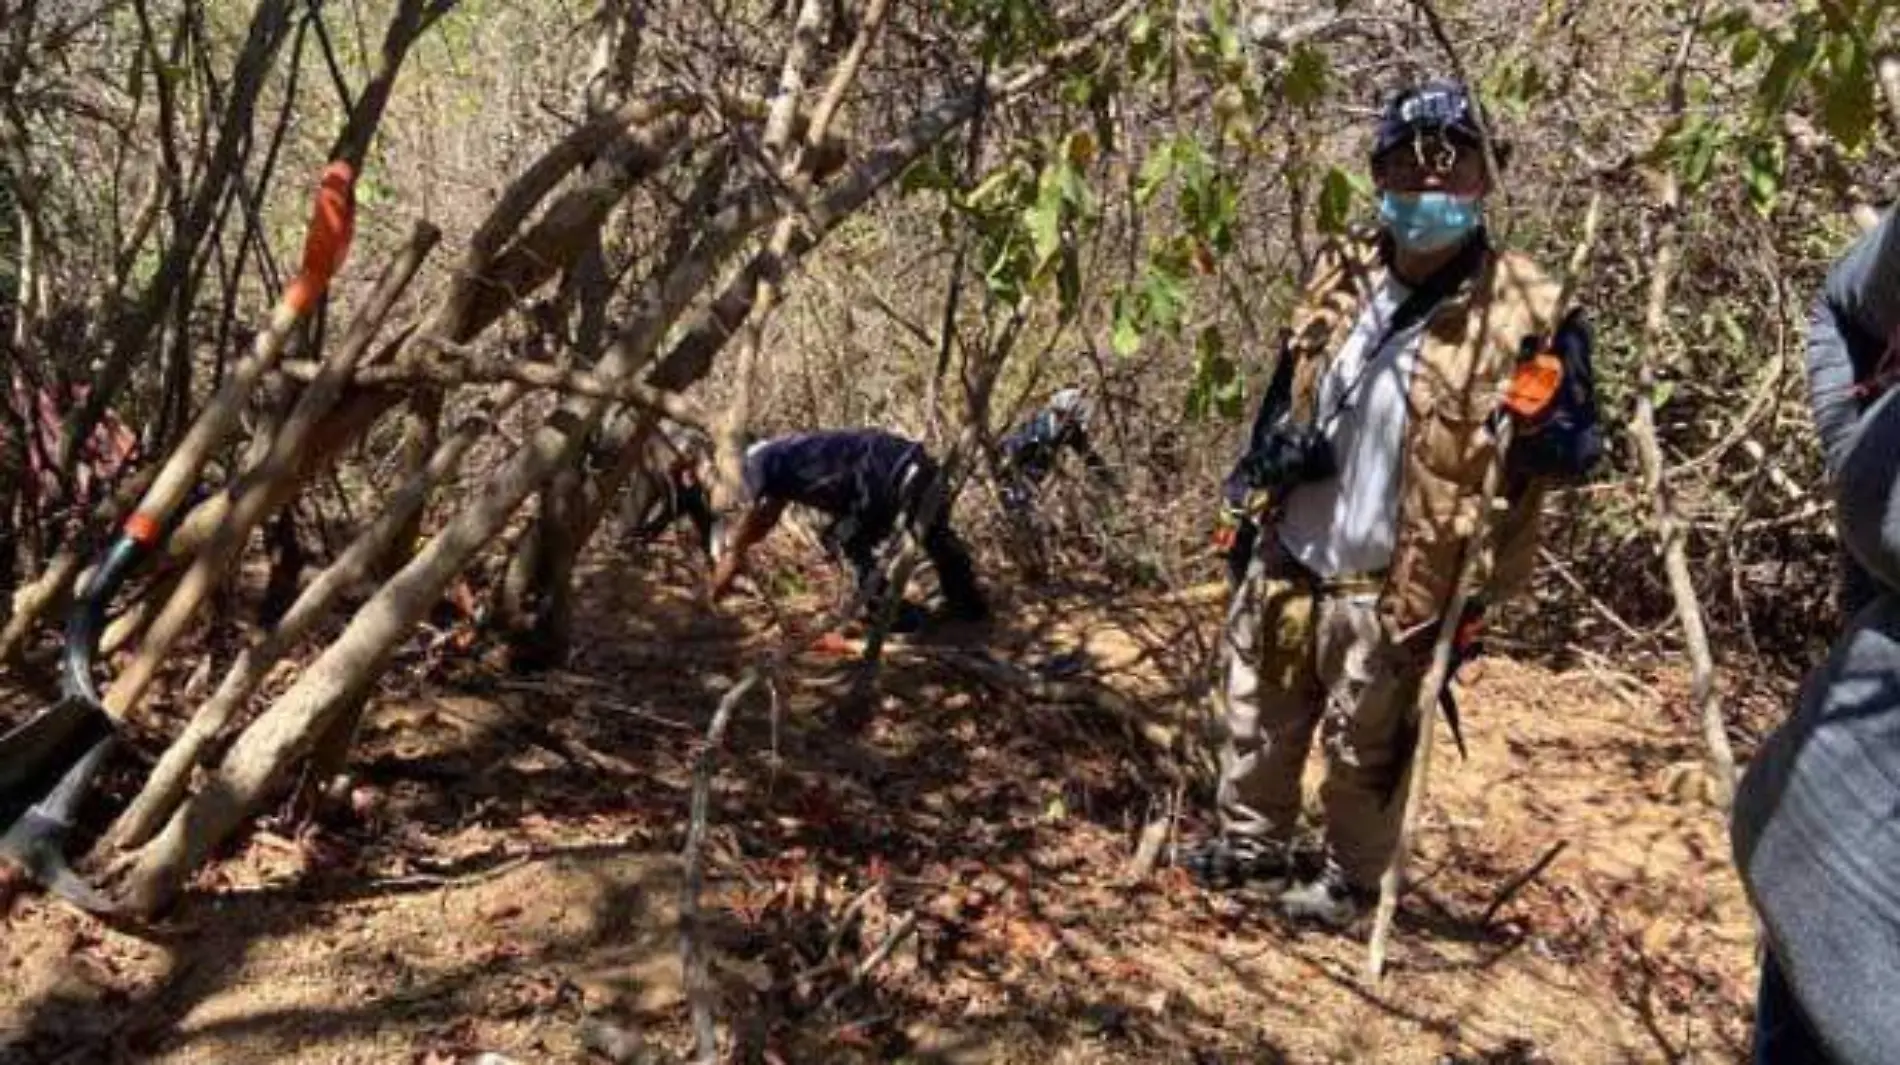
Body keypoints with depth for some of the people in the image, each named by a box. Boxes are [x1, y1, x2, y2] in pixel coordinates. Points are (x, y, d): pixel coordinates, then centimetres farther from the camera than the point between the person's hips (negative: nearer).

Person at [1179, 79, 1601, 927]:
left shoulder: (1524, 310, -17)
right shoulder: (1340, 275, 0)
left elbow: (1579, 447, -11)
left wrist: (1541, 431, -32)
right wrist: (1265, 459, 6)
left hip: (1391, 587, -5)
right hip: (1287, 559, 5)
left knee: (1367, 747, 13)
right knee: (1259, 712, 22)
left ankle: (1349, 874, 38)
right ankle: (1250, 838, 45)